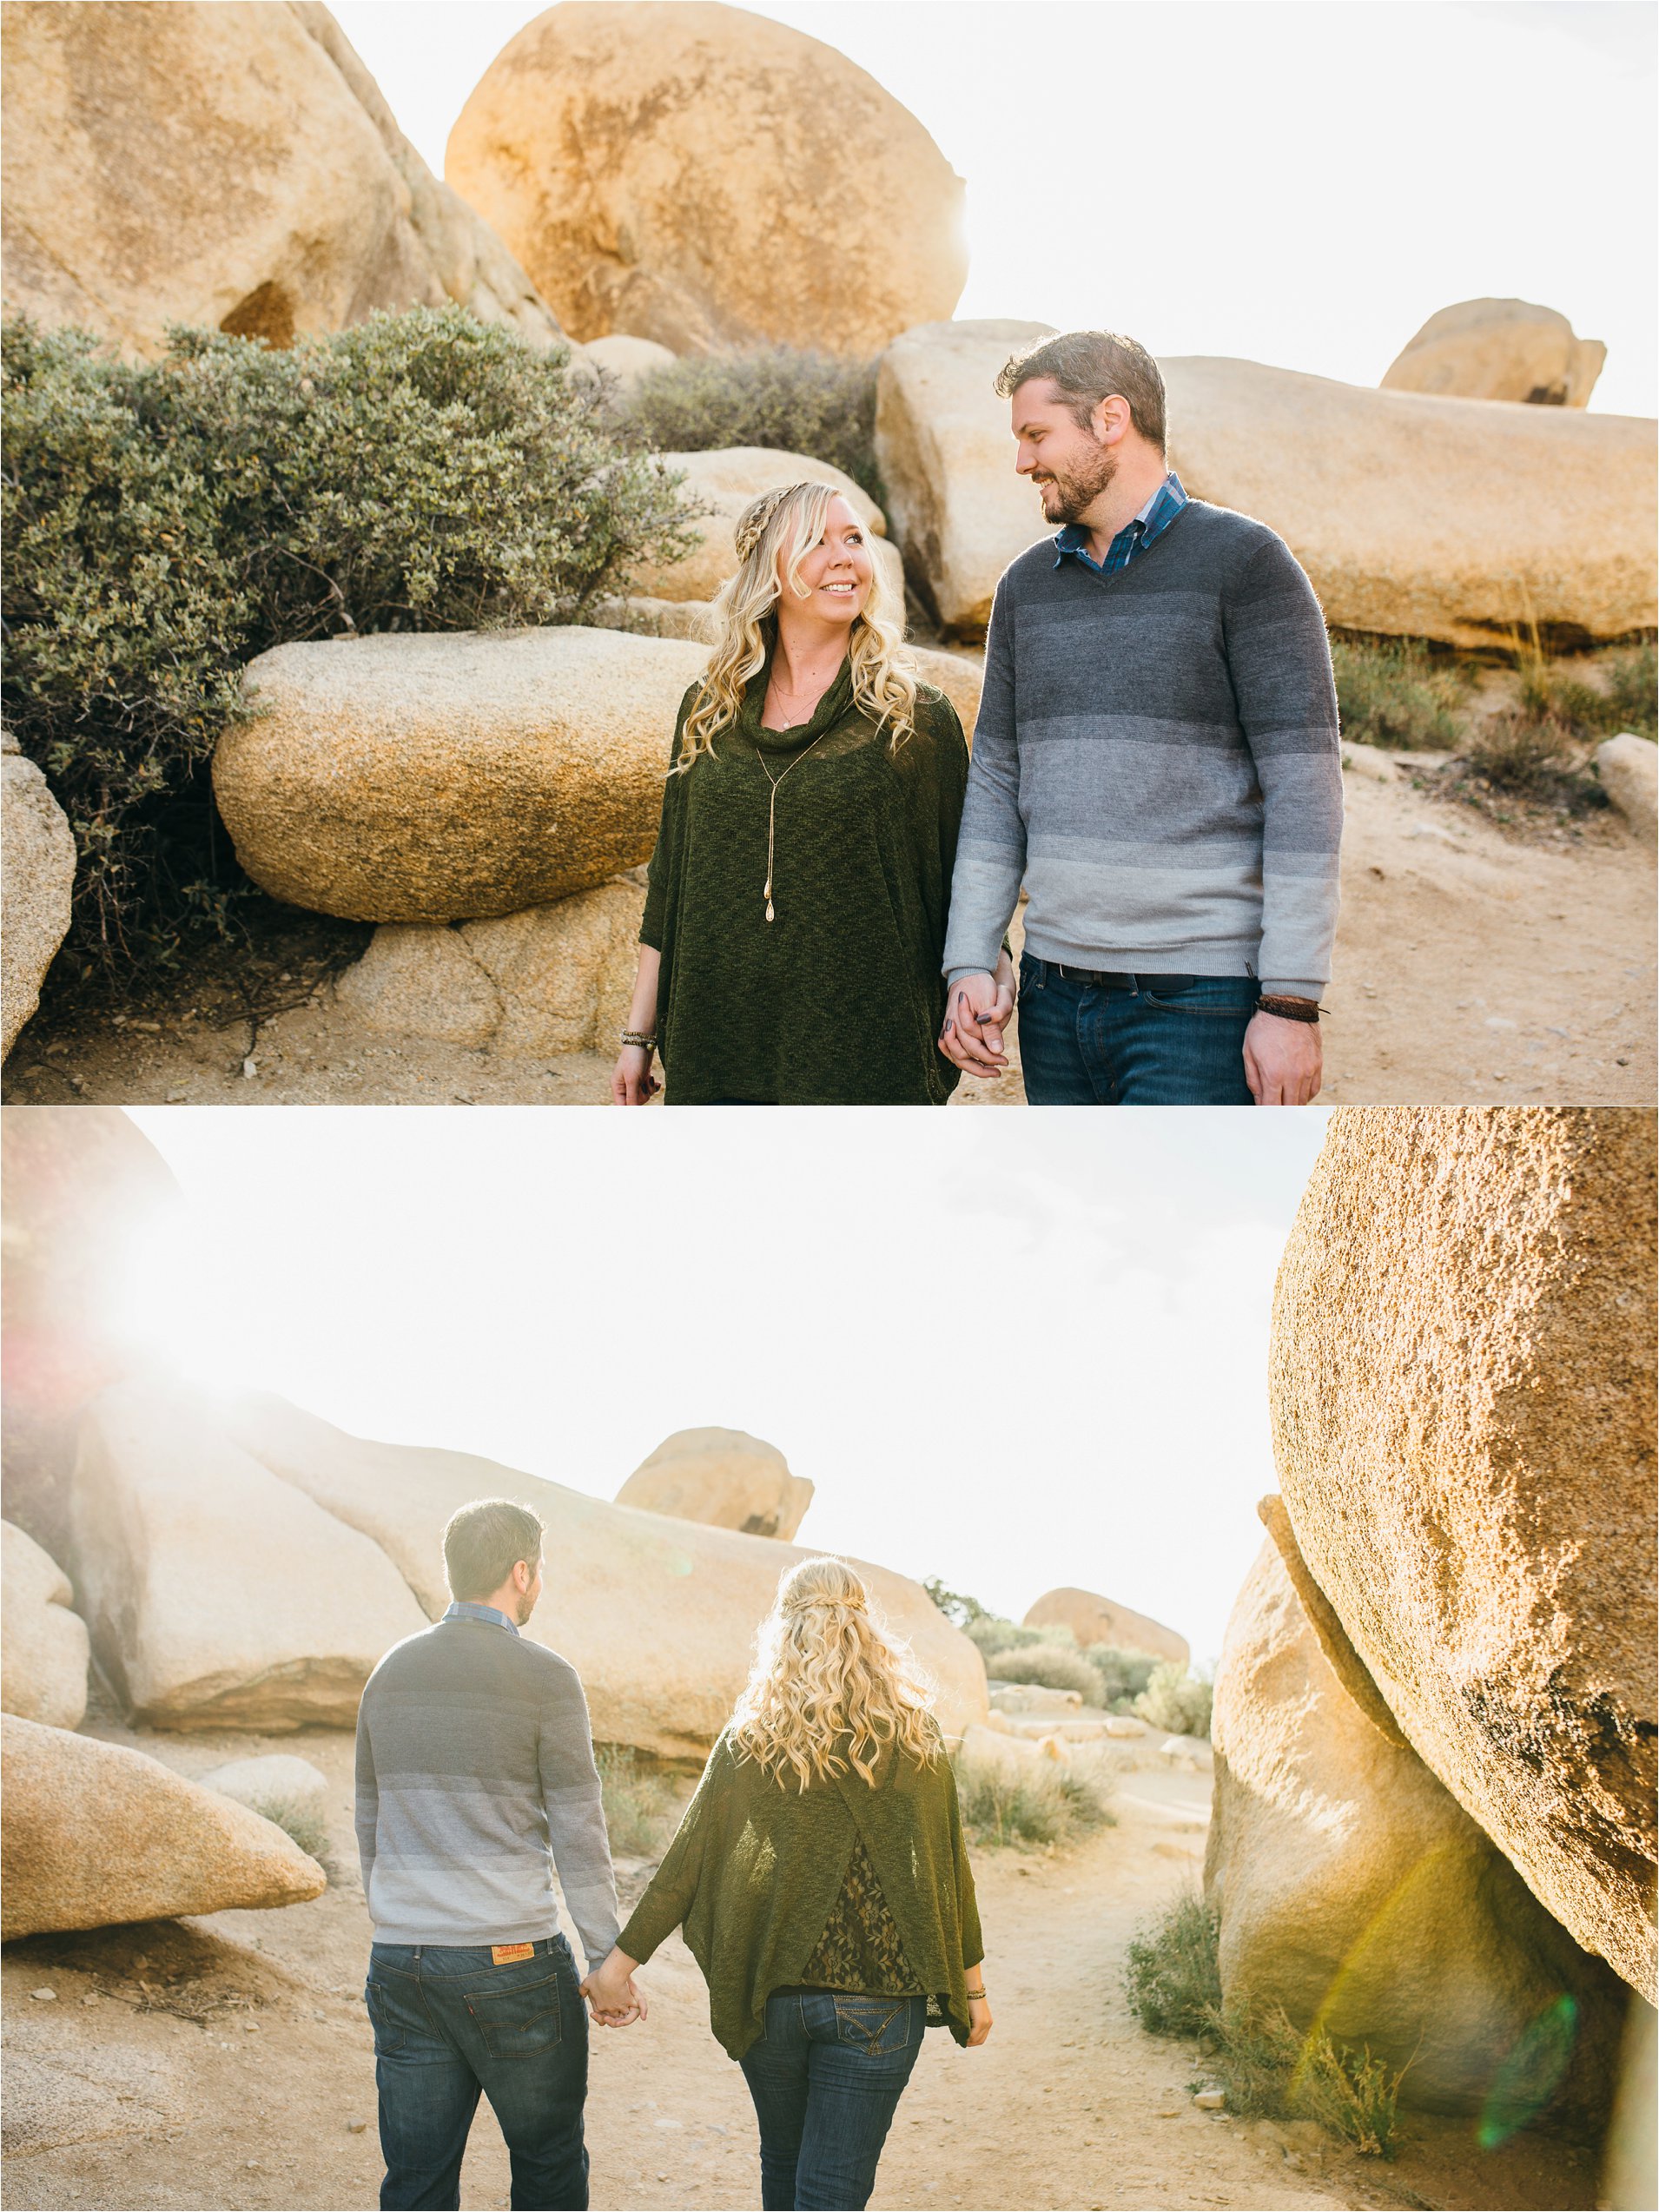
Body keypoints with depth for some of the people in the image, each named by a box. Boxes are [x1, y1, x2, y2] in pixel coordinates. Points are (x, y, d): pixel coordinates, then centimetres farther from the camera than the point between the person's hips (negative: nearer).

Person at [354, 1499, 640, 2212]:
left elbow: (370, 1824, 15)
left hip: (401, 1964, 5)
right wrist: (609, 1961, -2)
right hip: (509, 1963, -5)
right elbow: (578, 1833, -9)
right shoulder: (545, 1678, -10)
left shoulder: (390, 1672, 7)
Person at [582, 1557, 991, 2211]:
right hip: (876, 1995, -1)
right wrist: (973, 1985, 11)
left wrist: (622, 1961, 3)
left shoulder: (750, 1737, -4)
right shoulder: (915, 1737, -3)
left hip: (771, 1992, 1)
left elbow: (687, 1861, -5)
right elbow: (948, 1866, 1)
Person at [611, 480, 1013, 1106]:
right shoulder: (707, 711, 8)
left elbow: (956, 891, 2)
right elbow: (670, 883, 12)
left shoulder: (918, 718, -1)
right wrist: (639, 1032, 12)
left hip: (863, 1055, -2)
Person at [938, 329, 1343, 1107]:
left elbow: (1305, 788, -9)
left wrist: (1292, 1001, -15)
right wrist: (969, 963, 4)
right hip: (1056, 992, 6)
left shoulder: (1244, 562, -4)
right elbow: (996, 784, 14)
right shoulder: (1027, 585, 13)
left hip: (1198, 999, -6)